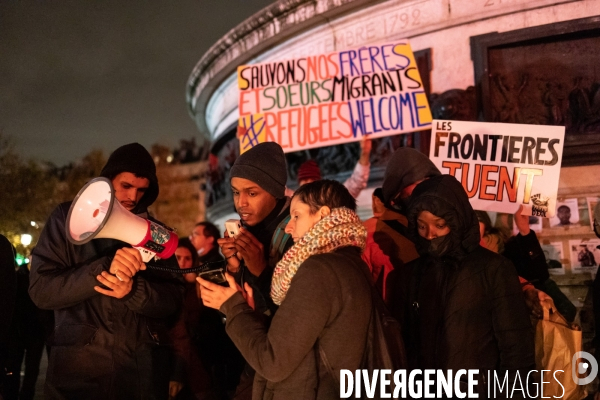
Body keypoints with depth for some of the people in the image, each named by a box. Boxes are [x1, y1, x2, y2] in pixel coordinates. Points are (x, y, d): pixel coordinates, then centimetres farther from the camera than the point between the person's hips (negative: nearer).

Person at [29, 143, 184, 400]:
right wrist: (103, 269, -21)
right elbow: (41, 290, -7)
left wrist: (134, 290, -16)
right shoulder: (68, 218, 3)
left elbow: (174, 298, 4)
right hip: (79, 368, -2)